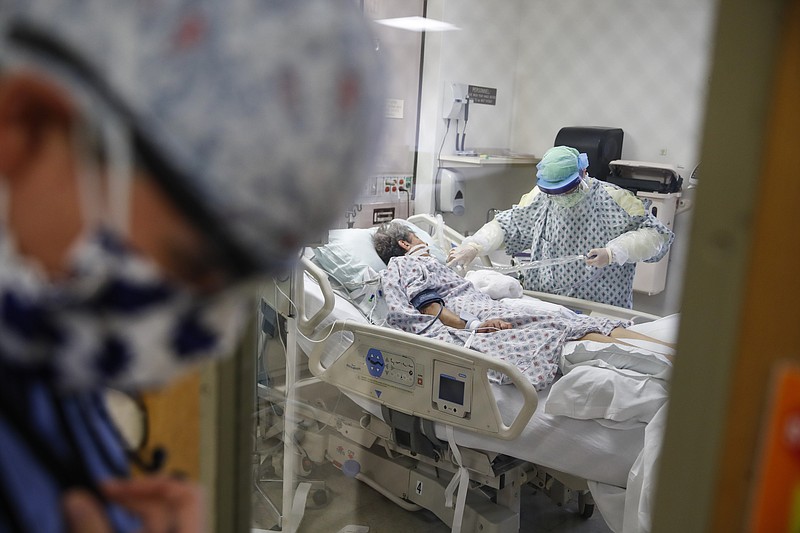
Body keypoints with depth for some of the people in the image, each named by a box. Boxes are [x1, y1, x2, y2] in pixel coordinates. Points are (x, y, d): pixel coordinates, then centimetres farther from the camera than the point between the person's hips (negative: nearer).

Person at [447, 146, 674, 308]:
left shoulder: (613, 199, -8)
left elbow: (658, 234, -7)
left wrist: (612, 253, -20)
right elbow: (505, 224, 14)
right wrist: (473, 247, -2)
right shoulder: (540, 198, 4)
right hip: (542, 304, 3)